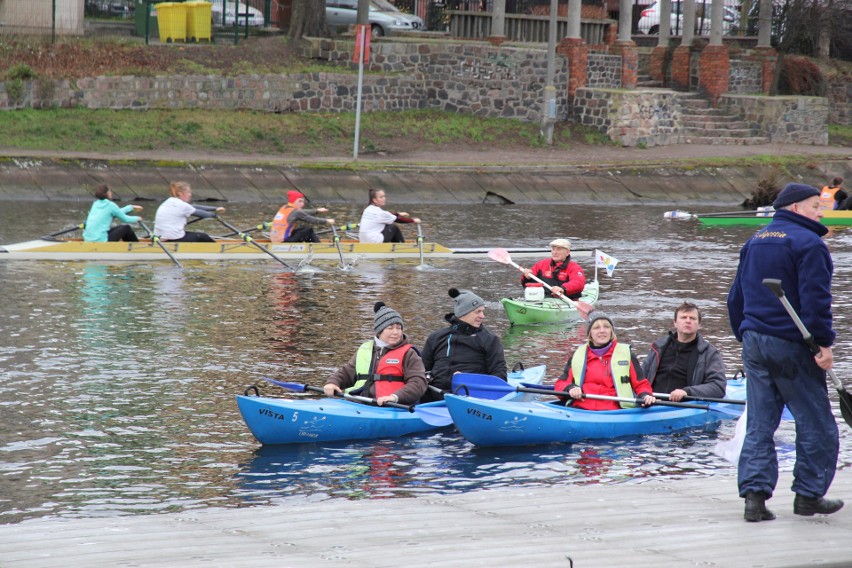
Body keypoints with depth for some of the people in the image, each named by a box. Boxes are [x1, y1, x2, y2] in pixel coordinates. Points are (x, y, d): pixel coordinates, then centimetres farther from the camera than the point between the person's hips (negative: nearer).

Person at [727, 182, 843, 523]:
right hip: (791, 346, -7)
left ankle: (754, 494, -1)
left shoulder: (754, 242, 15)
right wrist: (824, 343, -17)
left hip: (754, 343, 7)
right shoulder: (808, 243, -11)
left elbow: (736, 297, 19)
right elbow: (815, 299, -19)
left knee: (759, 424, 7)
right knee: (815, 424, 5)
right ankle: (808, 494, 10)